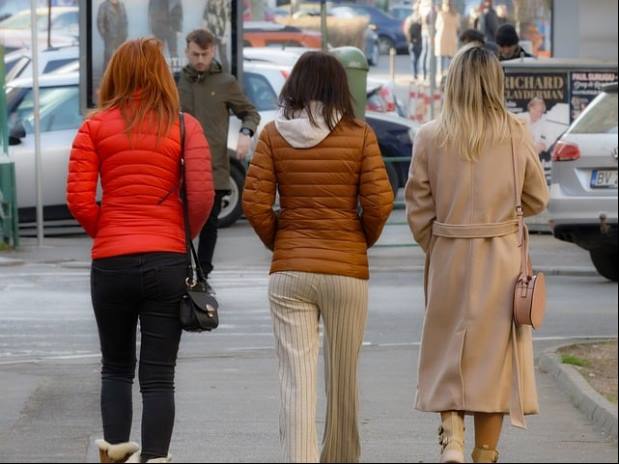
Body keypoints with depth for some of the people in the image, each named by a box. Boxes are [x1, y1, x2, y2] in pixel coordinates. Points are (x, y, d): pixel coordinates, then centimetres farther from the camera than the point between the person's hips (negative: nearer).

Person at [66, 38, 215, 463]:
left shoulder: (96, 126, 1)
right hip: (168, 261, 0)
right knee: (159, 375, 3)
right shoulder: (185, 126, 1)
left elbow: (79, 199, -5)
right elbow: (203, 195, -6)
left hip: (111, 262, 0)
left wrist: (105, 232, 11)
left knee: (116, 366, 19)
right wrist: (183, 236, 11)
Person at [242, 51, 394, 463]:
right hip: (347, 270, 0)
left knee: (297, 379, -3)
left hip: (289, 271, 0)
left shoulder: (274, 135, -1)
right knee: (343, 379, 14)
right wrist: (364, 241, 11)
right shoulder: (359, 135, -4)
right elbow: (380, 202, -8)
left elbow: (254, 203, -4)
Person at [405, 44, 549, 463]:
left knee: (449, 350, 13)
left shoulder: (431, 137, -6)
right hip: (502, 256, 0)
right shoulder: (515, 134, -8)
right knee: (493, 352, 9)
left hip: (448, 256, 1)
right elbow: (537, 199, 2)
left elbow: (419, 209, -3)